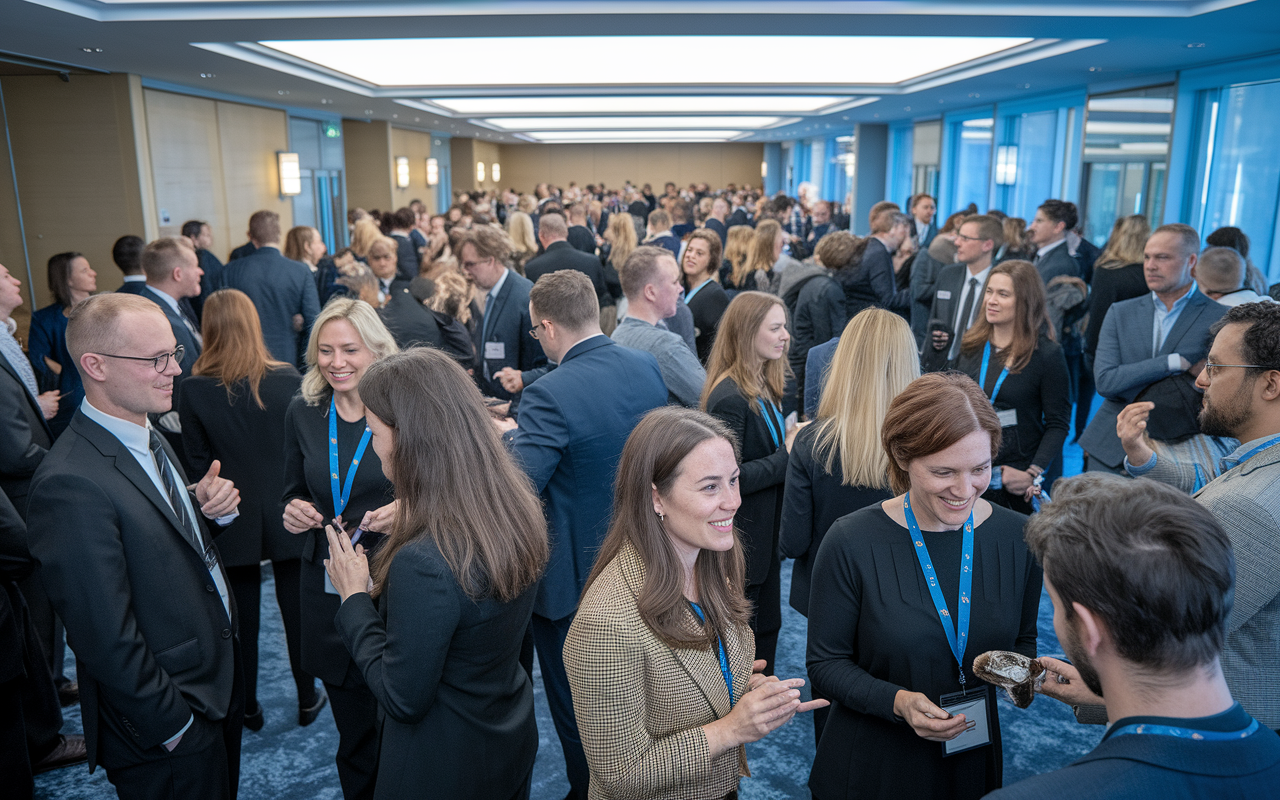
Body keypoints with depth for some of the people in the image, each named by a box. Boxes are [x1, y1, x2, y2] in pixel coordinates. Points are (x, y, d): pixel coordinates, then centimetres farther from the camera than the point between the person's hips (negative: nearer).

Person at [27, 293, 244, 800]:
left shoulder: (146, 438, 3)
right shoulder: (72, 484, -27)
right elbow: (107, 638, -25)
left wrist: (207, 508, -8)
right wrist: (174, 723, -16)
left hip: (218, 679, 8)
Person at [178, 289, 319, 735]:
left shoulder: (193, 390, -12)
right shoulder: (288, 379, -12)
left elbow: (197, 462, -6)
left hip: (232, 519, 0)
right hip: (288, 514, 0)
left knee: (243, 616, 14)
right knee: (296, 607, 14)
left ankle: (247, 707, 29)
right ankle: (307, 699, 27)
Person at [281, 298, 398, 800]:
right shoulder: (302, 413, 3)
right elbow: (294, 494, 15)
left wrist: (405, 510, -23)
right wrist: (294, 511, -7)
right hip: (327, 589, 3)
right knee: (354, 732, 17)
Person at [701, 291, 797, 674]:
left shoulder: (763, 386, 8)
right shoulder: (729, 397, -23)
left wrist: (789, 439, -1)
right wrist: (786, 456, -19)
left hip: (765, 535, 9)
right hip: (742, 540, -9)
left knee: (767, 627, 20)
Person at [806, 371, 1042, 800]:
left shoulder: (1018, 536, -9)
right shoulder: (851, 544, -20)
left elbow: (1023, 640, 6)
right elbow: (825, 663, -11)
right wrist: (897, 701, -26)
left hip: (974, 762, 3)